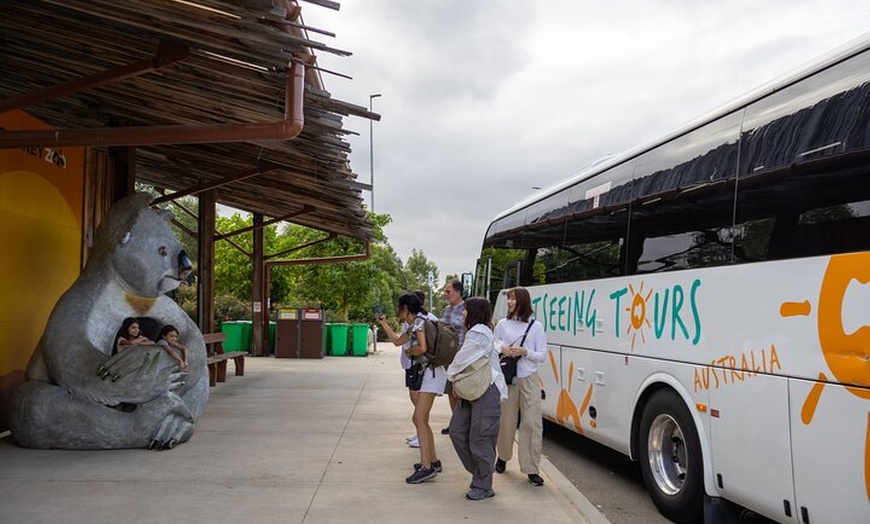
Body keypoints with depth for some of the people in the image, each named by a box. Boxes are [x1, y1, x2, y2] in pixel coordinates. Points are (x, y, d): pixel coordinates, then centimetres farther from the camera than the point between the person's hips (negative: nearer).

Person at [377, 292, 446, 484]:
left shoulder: (418, 322, -12)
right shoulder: (412, 326, 16)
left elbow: (422, 347, -25)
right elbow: (397, 341, 29)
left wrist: (409, 351, -6)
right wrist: (383, 323, 31)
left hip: (433, 372, -10)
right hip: (428, 373, 10)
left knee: (419, 419, -14)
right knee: (421, 420, 13)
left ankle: (426, 467, -15)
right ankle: (433, 461, 21)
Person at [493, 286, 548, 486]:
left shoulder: (536, 326, 2)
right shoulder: (502, 324, 7)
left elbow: (542, 355, 2)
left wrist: (525, 352, -15)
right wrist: (502, 350, -11)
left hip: (529, 379, -1)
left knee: (532, 423, -6)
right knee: (506, 421, 6)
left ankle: (531, 469, 0)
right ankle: (503, 456, 31)